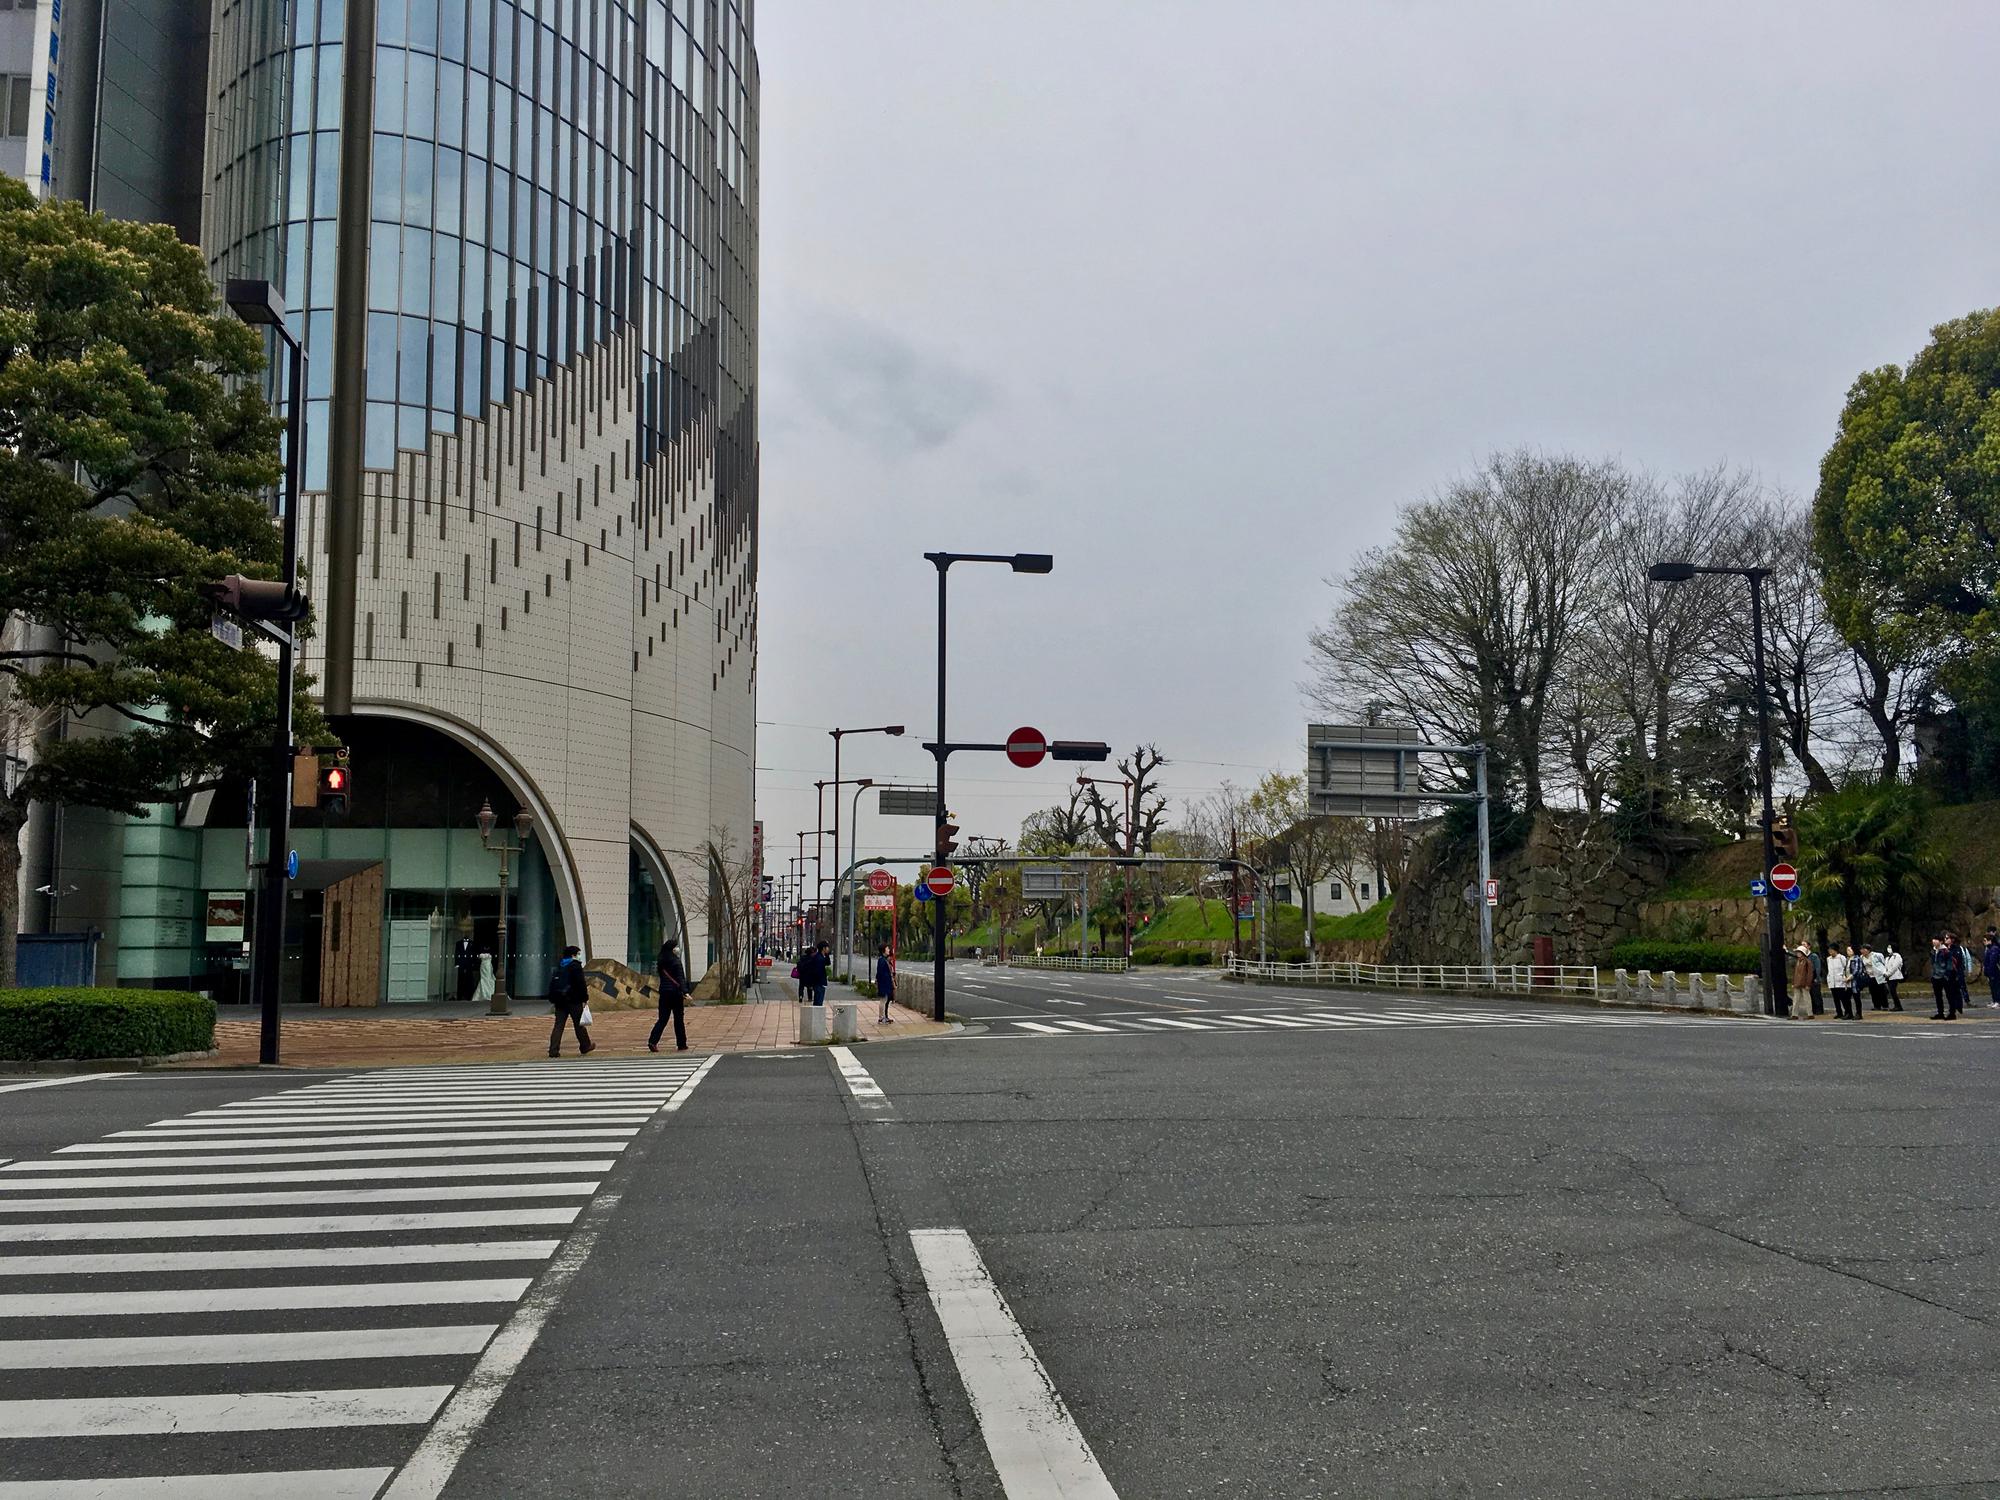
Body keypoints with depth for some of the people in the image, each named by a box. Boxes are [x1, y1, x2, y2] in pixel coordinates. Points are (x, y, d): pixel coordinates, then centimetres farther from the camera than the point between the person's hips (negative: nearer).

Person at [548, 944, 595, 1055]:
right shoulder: (575, 966, -9)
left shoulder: (559, 966, 14)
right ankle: (585, 1047, 21)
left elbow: (552, 983, 18)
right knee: (579, 1024, 8)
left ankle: (553, 1050, -6)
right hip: (573, 1000, -6)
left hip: (560, 1000, 6)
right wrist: (585, 998, -9)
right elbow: (581, 984, -14)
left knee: (558, 1025, 3)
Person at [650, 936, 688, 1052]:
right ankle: (681, 1045, 12)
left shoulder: (662, 961, 7)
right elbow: (681, 979, -17)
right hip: (675, 992, -5)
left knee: (662, 1019, 7)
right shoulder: (676, 962, -11)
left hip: (664, 992, 5)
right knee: (679, 1019, 6)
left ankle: (652, 1041, -10)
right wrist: (685, 992, -22)